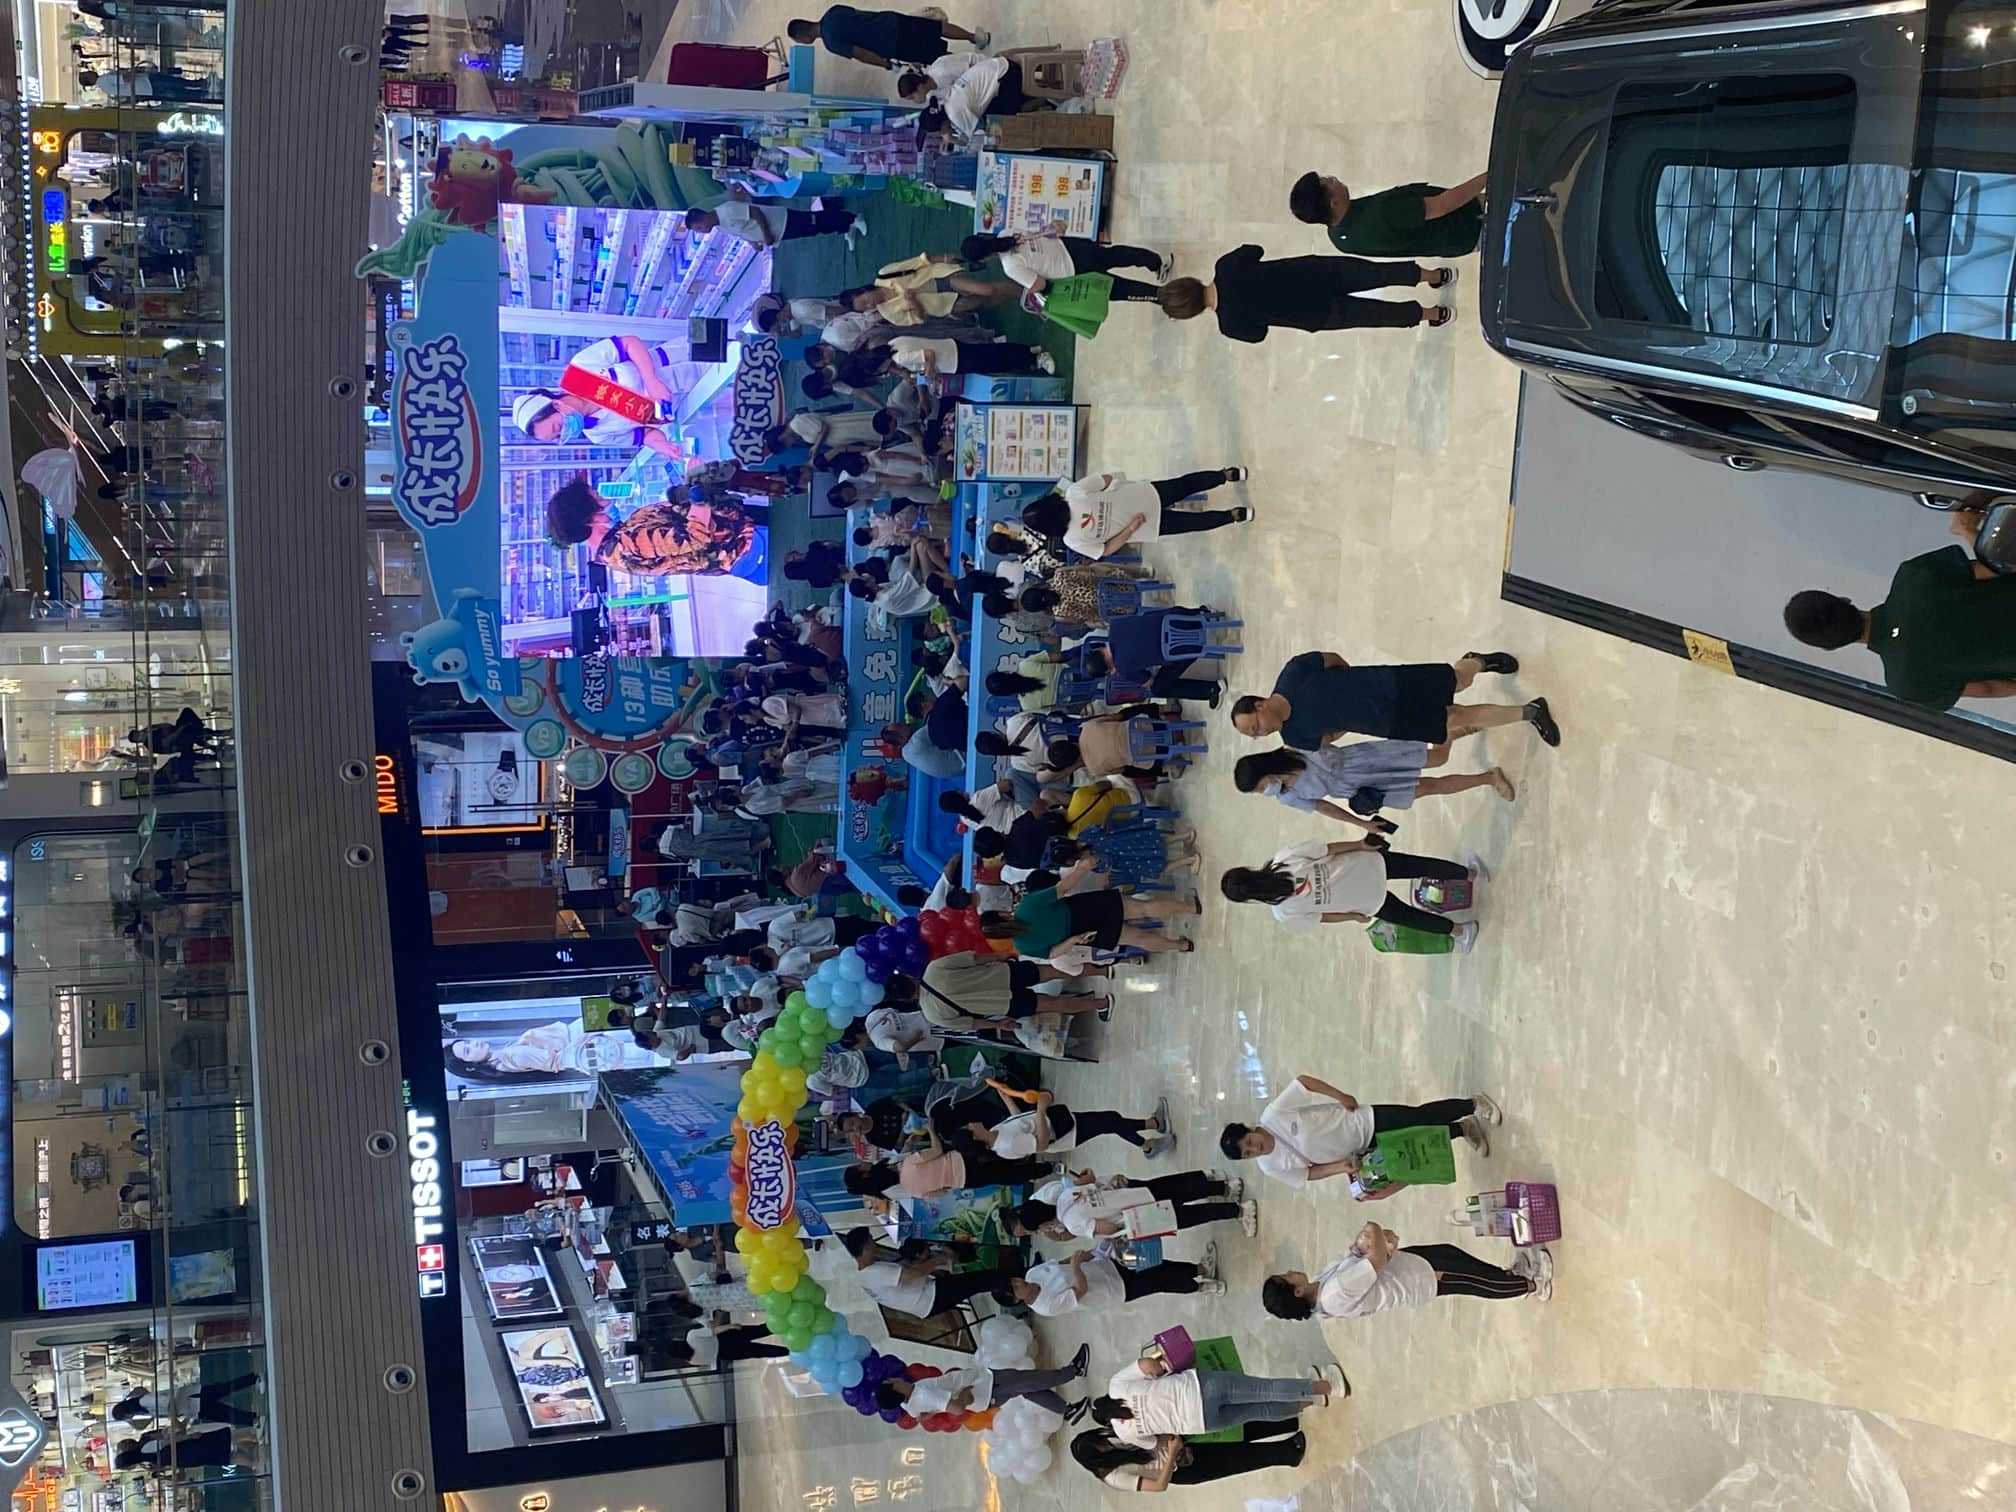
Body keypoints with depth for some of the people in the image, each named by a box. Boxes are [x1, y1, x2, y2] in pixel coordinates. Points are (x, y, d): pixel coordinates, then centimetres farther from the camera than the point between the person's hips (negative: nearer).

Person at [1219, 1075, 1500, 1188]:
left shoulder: (1273, 1115, -24)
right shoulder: (1270, 1167, -13)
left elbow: (1304, 1080, -14)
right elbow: (1308, 1173, 0)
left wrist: (1341, 1097, -15)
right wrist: (1340, 1167, -15)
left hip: (1364, 1122, -3)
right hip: (1363, 1153, 3)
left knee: (1422, 1118, -5)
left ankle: (1473, 1104, 22)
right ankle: (1463, 1129, 26)